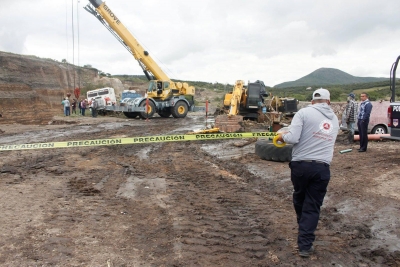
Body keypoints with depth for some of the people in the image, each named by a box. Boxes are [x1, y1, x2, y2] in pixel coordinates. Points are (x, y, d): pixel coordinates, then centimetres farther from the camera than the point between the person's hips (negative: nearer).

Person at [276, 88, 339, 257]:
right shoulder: (334, 119, 13)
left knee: (299, 199, 22)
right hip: (322, 168, 2)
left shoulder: (304, 112, -5)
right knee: (313, 206, 10)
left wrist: (282, 136, 7)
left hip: (301, 165, -2)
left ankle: (303, 233, 44)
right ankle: (305, 245, 11)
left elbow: (293, 138, -16)